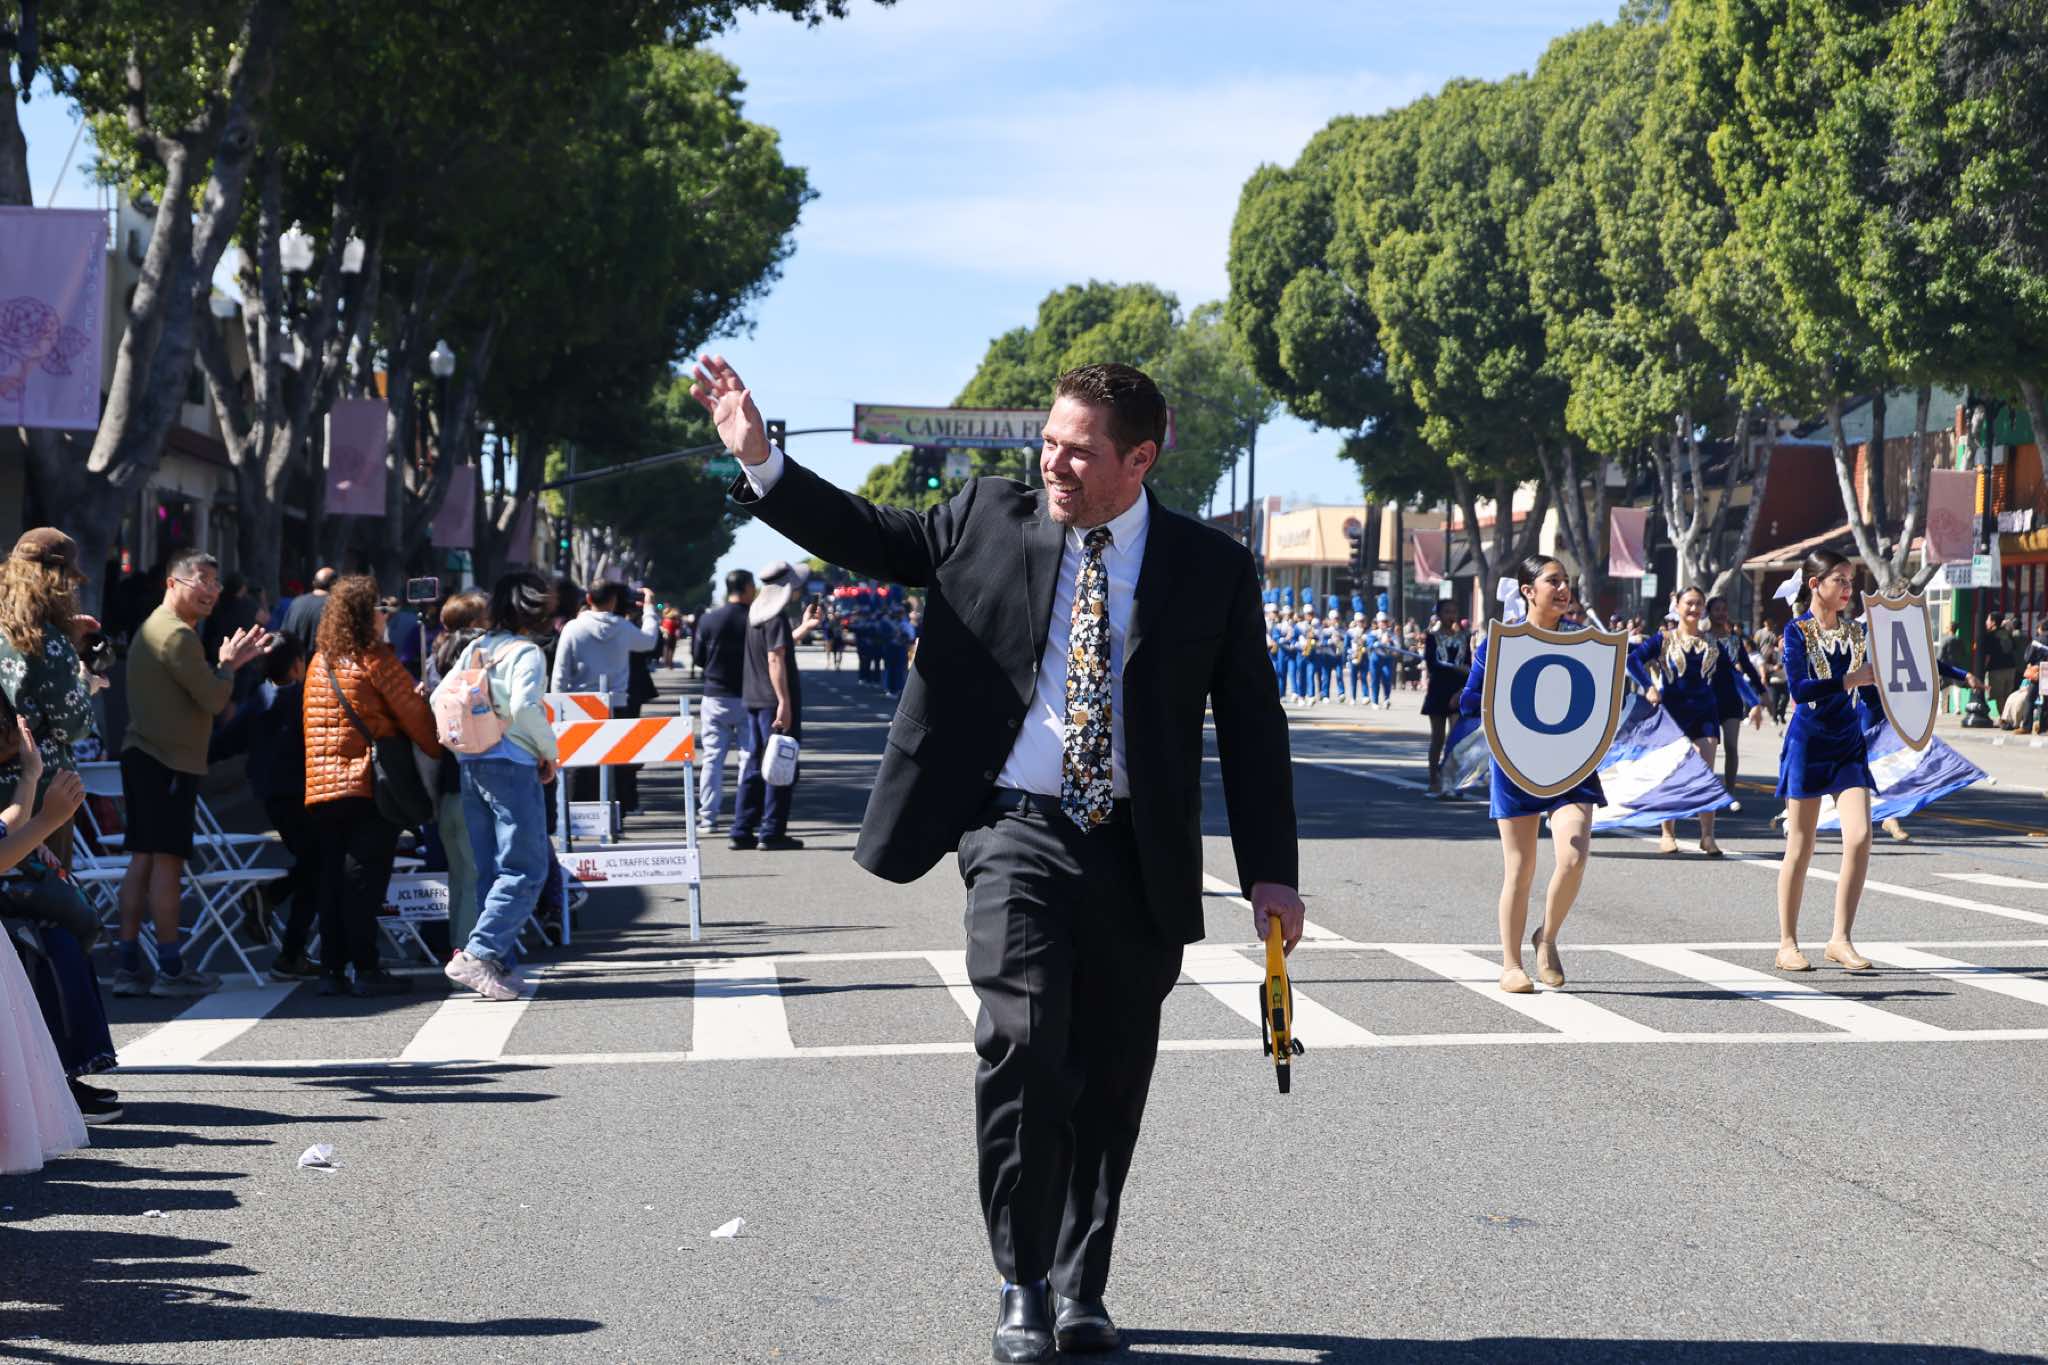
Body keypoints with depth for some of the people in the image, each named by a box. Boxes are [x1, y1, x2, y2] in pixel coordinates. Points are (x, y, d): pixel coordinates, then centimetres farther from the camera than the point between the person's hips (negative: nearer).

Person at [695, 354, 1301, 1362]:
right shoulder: (990, 519, 4)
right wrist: (759, 458, -4)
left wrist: (1270, 871, 1)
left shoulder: (1209, 569, 2)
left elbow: (1252, 725, 5)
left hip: (1136, 857, 1)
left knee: (1110, 1081, 8)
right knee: (1022, 1049, -16)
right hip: (1017, 835, -1)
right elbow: (866, 536, 9)